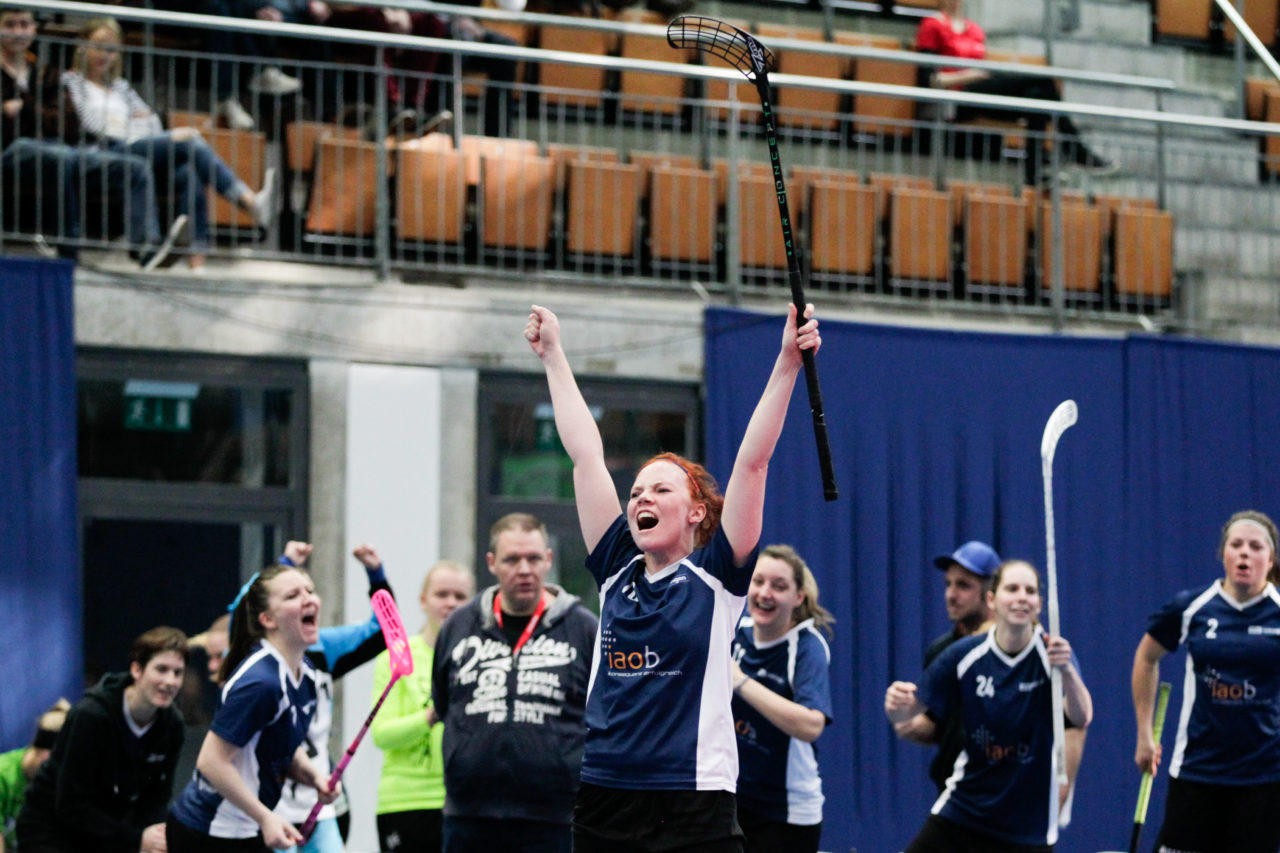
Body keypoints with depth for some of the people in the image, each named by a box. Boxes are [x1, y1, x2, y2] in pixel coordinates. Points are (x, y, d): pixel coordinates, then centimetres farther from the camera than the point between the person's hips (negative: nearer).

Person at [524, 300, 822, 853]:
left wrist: (787, 362, -11)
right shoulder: (617, 572, 11)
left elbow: (752, 461, -5)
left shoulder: (716, 575, 1)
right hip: (603, 805, 4)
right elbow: (586, 455, 15)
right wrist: (553, 355, 19)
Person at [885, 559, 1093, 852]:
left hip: (1027, 826, -2)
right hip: (960, 814, 2)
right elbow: (907, 712, -2)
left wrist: (1066, 669, -49)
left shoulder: (1053, 653, -12)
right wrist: (896, 705, -27)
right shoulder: (964, 655, -7)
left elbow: (1081, 718, -29)